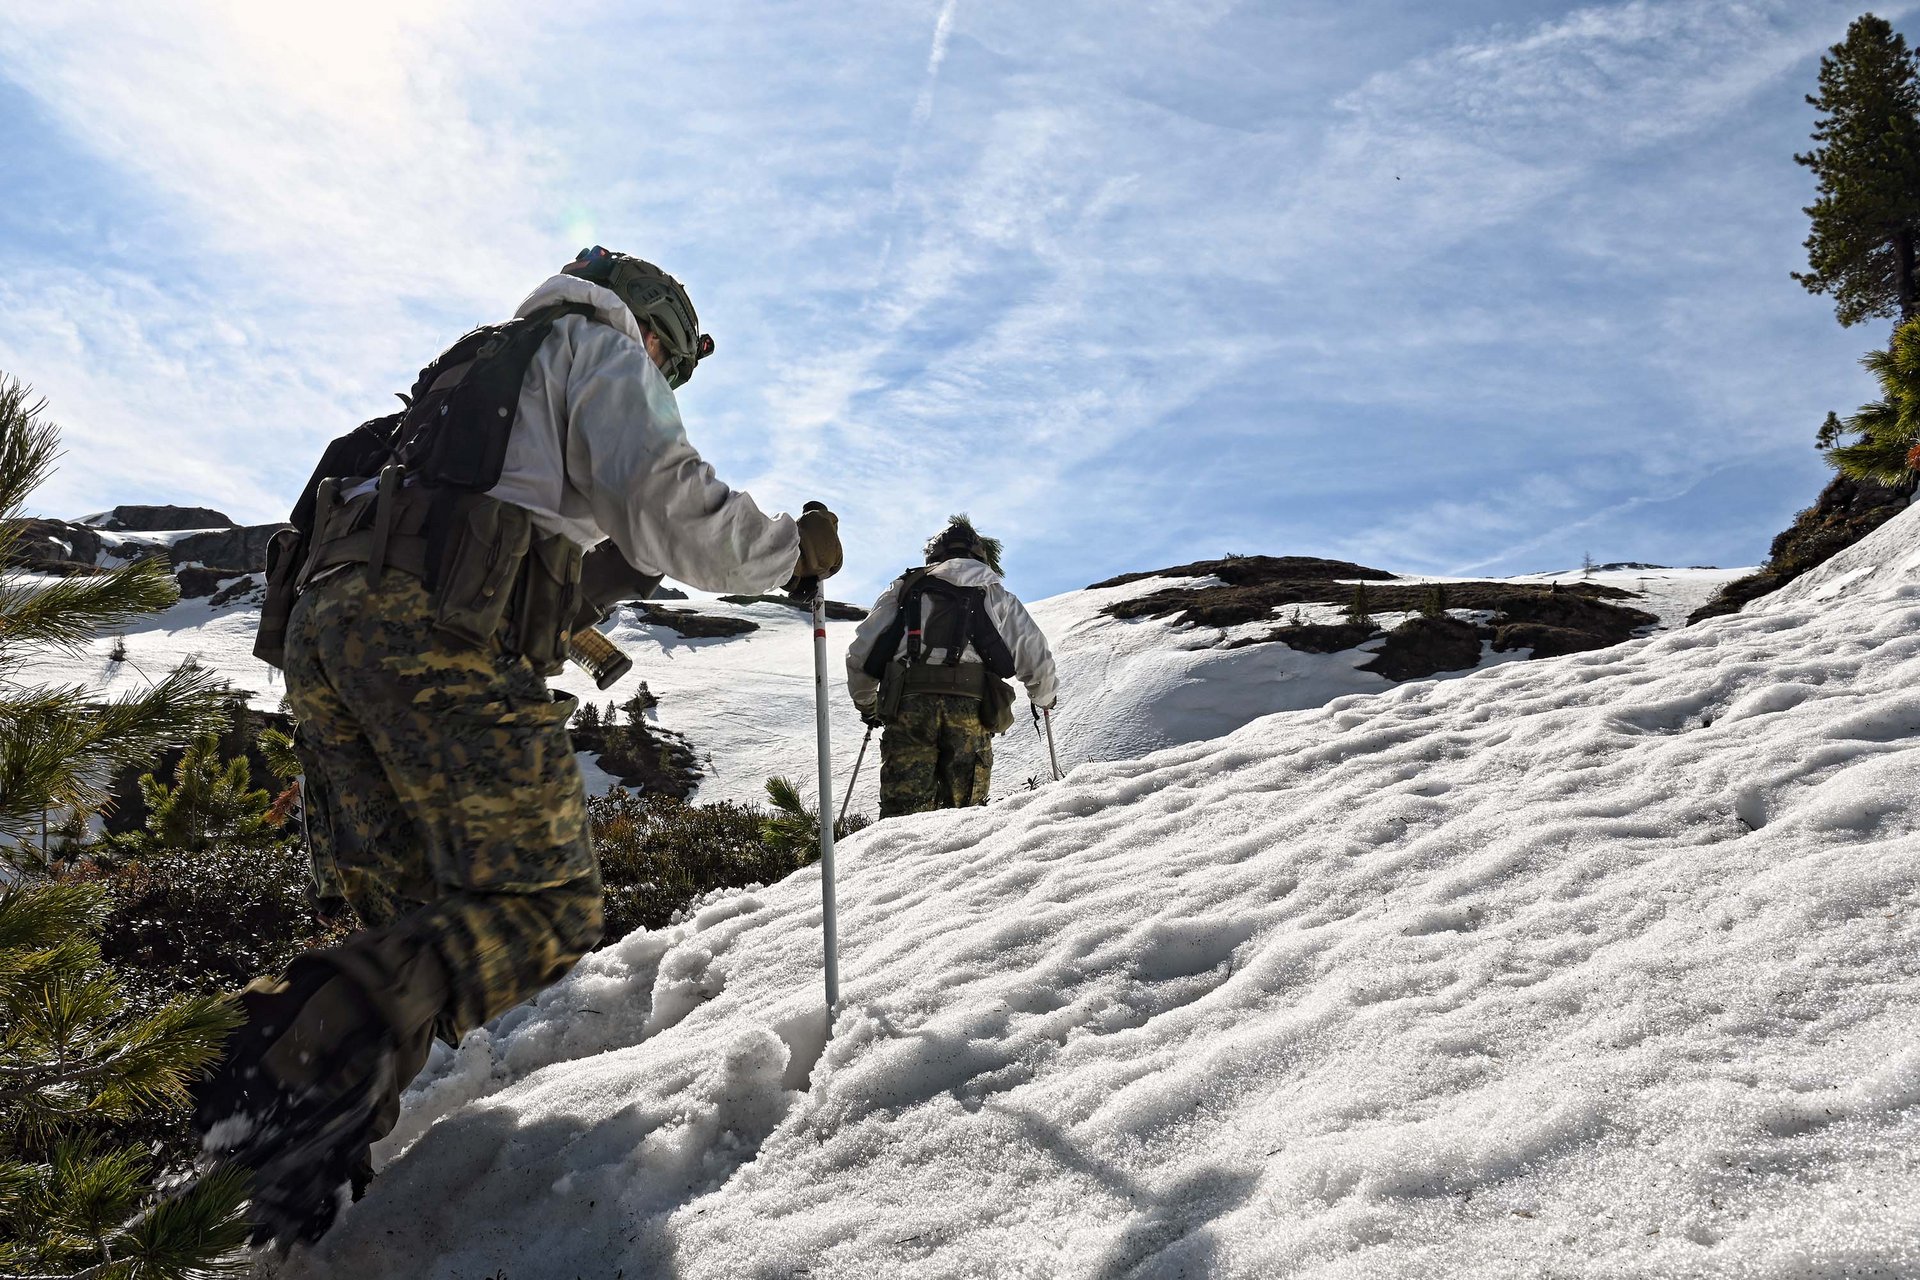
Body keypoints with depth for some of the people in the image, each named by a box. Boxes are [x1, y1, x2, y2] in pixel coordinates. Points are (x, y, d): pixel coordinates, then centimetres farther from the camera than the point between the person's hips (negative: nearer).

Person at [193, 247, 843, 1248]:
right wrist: (793, 552, 10)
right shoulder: (601, 348, 13)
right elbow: (667, 507, -2)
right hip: (440, 632, -9)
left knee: (412, 915, 10)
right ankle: (323, 1050, -27)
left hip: (322, 618, 9)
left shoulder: (475, 365, 38)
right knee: (544, 904, -9)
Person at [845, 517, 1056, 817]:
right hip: (970, 709, 0)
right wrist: (1045, 697, 38)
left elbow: (860, 654, 19)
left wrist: (865, 703, 36)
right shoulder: (995, 594, 21)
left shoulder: (903, 588, 23)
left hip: (909, 704, 0)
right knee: (963, 812, 5)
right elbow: (1036, 656, 18)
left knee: (903, 810, -3)